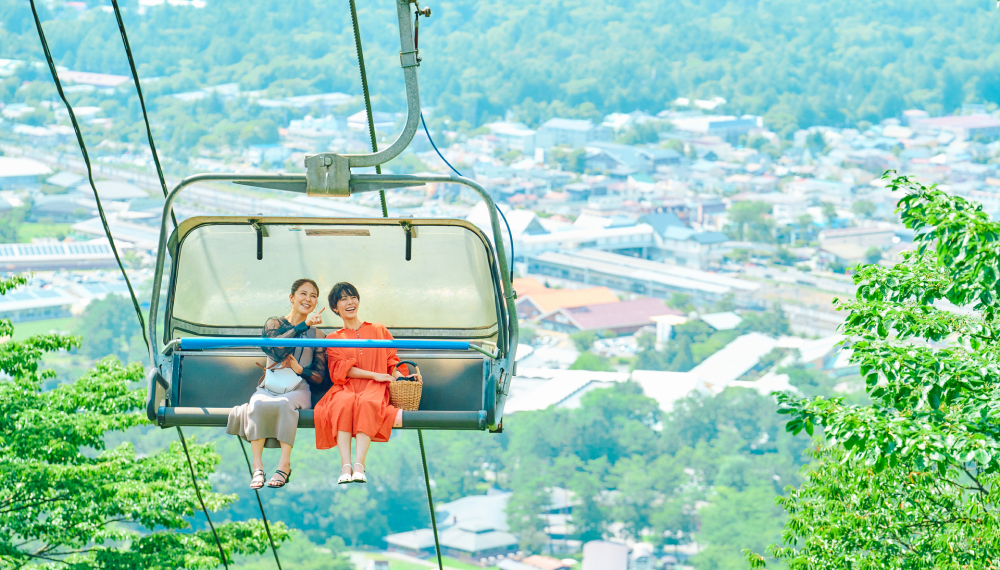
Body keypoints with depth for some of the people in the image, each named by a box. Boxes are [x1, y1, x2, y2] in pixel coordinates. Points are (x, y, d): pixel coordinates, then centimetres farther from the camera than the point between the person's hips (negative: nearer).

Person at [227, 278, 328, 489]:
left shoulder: (317, 335, 18)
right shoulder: (275, 323, 15)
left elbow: (320, 378, 13)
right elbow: (274, 347, -10)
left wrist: (299, 369, -8)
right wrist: (304, 325, -13)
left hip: (298, 391, 0)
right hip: (268, 388, 0)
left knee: (285, 404, -37)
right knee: (257, 405, -36)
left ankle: (284, 464, -39)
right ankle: (257, 467, -39)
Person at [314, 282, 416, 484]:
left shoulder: (379, 331, 24)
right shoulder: (333, 338, 22)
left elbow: (393, 361, 16)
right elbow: (339, 369, 5)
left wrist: (399, 376, -9)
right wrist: (375, 375, -9)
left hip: (374, 390, 0)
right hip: (346, 389, 0)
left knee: (368, 403, -38)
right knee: (345, 403, -37)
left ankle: (359, 465, -48)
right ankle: (345, 466, -47)